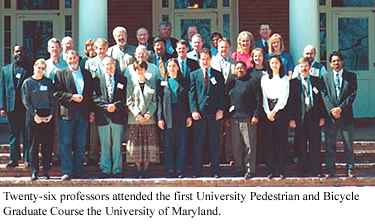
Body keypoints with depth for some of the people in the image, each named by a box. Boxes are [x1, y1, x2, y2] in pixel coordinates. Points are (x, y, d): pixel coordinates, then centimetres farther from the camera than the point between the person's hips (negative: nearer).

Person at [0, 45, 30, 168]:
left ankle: (27, 159, 1)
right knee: (13, 133, 7)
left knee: (26, 134, -2)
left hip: (26, 106, -3)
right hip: (11, 106, 3)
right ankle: (14, 159, 10)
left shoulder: (30, 69, 5)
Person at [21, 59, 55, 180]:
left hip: (48, 116, 2)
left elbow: (53, 99, 7)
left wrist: (51, 114, -6)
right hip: (33, 116, -1)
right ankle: (34, 171, 3)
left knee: (48, 144, 1)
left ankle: (46, 170, 6)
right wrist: (34, 115, -11)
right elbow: (26, 101, 0)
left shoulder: (48, 82, 10)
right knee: (34, 144, 0)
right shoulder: (27, 82, 5)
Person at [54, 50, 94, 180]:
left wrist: (91, 111, 8)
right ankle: (66, 172, -1)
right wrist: (72, 96, -16)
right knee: (65, 144, -4)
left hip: (83, 113, 3)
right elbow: (57, 93, -5)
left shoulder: (86, 73, 14)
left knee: (80, 144, 7)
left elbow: (91, 93, 14)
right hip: (67, 113, -3)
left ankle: (78, 171, 13)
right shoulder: (61, 74, 4)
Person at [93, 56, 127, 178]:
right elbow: (95, 97, 0)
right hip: (103, 117, 0)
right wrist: (106, 106, -13)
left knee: (117, 145, 4)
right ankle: (105, 170, 10)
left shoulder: (122, 79, 9)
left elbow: (124, 97, 4)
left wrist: (116, 106, -11)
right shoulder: (97, 79, 6)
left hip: (118, 116, 0)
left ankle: (117, 170, 10)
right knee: (105, 145, 4)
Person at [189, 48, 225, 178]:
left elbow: (221, 94, 7)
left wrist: (221, 109, -3)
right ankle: (196, 170, 6)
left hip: (214, 113, 1)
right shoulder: (194, 75, 9)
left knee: (214, 143, 3)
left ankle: (215, 170, 9)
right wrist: (193, 110, -7)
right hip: (199, 113, 0)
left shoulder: (218, 75, 10)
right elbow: (192, 94, 3)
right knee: (198, 143, 1)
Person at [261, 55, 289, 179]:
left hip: (280, 110, -2)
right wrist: (267, 112, -5)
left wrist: (274, 111, -8)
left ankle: (281, 170, -2)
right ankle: (272, 169, 2)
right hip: (268, 111, 2)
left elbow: (284, 96, -1)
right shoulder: (264, 78, 13)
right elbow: (263, 96, 6)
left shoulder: (285, 78, 8)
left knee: (282, 139, -4)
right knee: (269, 140, -1)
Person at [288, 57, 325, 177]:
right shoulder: (293, 82, 5)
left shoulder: (316, 81, 9)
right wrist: (291, 119, -5)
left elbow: (321, 99, 8)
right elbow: (290, 101, 2)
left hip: (314, 117, 1)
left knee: (315, 145, 1)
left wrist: (322, 117, 1)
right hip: (300, 118, -1)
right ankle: (303, 170, 10)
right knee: (301, 146, 3)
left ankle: (316, 170, 7)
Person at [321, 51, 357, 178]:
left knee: (348, 144, 3)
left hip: (346, 115, -1)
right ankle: (331, 170, 10)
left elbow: (353, 94, -3)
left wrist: (341, 108, -13)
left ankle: (349, 169, 12)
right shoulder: (326, 77, 8)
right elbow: (324, 95, 1)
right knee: (330, 144, 3)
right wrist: (331, 110, -12)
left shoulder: (351, 76, 6)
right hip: (330, 115, 1)